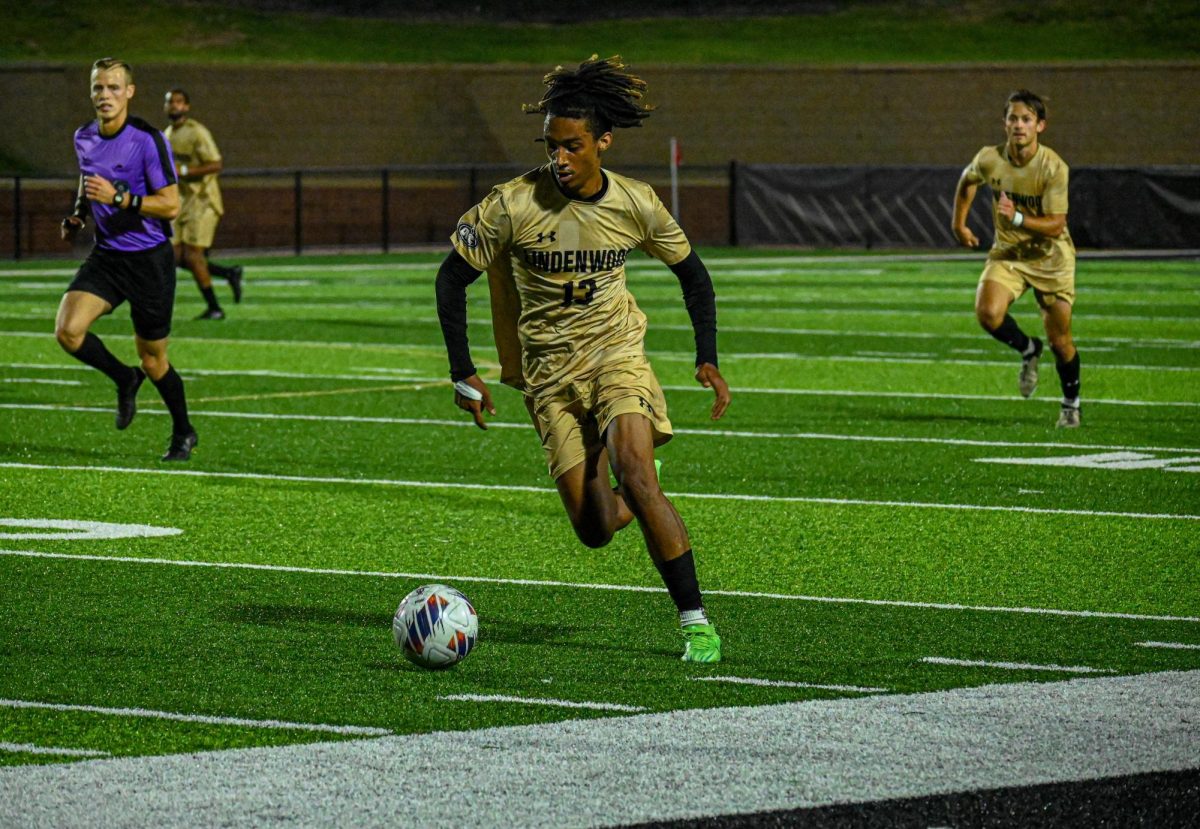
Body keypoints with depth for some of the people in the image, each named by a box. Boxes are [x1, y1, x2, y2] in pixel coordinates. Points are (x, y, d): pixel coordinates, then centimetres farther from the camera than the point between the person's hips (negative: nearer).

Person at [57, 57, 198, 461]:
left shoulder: (148, 140, -17)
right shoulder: (84, 138, 3)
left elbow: (171, 204, -17)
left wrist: (119, 197, -28)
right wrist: (78, 214, 5)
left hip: (149, 258, -5)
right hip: (106, 256, 5)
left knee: (152, 359, 5)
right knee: (68, 330, -18)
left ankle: (183, 433, 29)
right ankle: (125, 380, 11)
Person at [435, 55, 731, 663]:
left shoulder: (636, 205, -7)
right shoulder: (514, 205, -13)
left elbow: (691, 272, 10)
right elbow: (452, 278, -3)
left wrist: (707, 358, 1)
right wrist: (463, 375, -7)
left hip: (617, 357, 0)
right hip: (549, 374, 0)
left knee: (636, 477, -26)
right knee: (594, 530, -6)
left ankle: (695, 620, -16)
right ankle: (638, 499, 34)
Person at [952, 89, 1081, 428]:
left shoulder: (1053, 167, -22)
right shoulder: (989, 159, -12)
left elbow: (1056, 225, -23)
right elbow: (968, 180, 13)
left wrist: (1018, 218, -38)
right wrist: (959, 223, 14)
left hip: (1051, 258, -2)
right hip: (1008, 252, 2)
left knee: (1060, 339, 1)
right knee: (988, 312, -25)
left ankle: (1071, 404, 27)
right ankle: (1028, 351, 7)